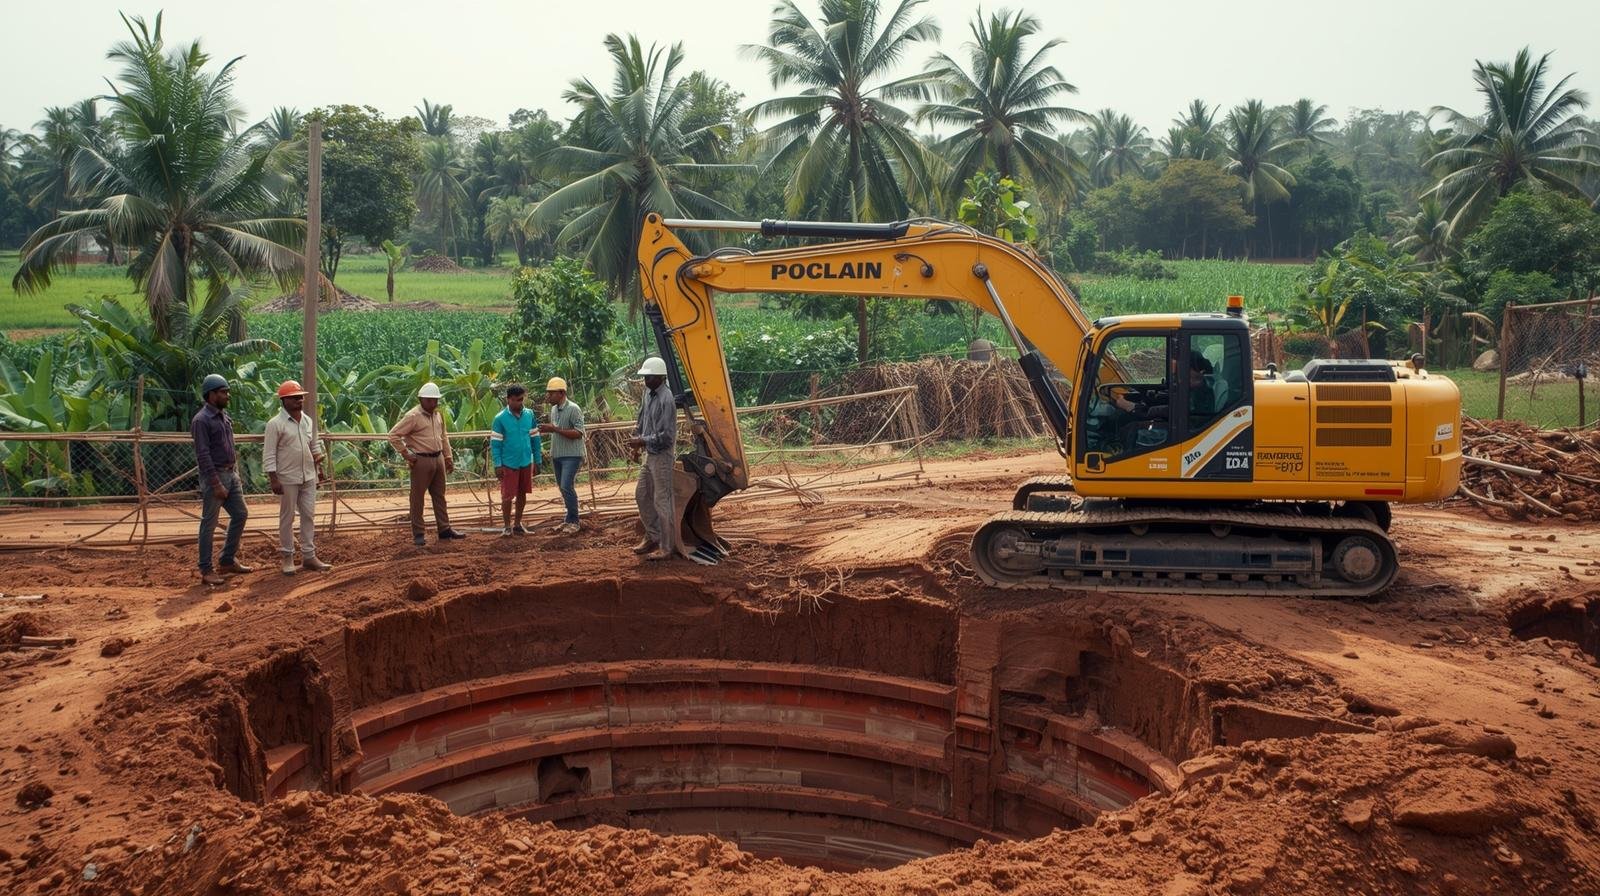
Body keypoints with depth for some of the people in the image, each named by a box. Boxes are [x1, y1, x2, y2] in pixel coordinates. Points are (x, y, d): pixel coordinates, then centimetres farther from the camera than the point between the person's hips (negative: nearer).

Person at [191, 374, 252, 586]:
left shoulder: (224, 415, 12)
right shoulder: (201, 420, -15)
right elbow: (203, 455, -19)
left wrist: (235, 471, 15)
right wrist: (216, 485, -21)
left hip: (231, 473, 9)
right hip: (214, 475, -9)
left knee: (241, 514, 12)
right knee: (209, 523, -1)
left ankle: (228, 561, 23)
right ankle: (206, 570, 6)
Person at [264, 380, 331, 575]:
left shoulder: (308, 421, 9)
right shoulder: (275, 424, -11)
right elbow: (269, 454, -13)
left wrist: (319, 468, 15)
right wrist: (273, 479, -17)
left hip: (309, 477, 6)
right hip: (287, 479, -6)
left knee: (309, 516, 7)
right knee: (287, 518, 4)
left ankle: (309, 556, 13)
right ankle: (288, 557, 12)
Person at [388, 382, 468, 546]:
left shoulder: (438, 415, 10)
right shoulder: (413, 416, -13)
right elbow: (393, 435, -14)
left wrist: (448, 458, 16)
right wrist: (406, 454, -13)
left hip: (438, 459, 7)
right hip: (421, 461, -7)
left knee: (439, 496, 13)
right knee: (417, 497, 1)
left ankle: (445, 530, 21)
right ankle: (418, 534, 7)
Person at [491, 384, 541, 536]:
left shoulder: (530, 415, 1)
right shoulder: (500, 418, -10)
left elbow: (535, 439, 8)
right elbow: (495, 443, -7)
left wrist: (538, 460, 7)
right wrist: (498, 465, -11)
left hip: (526, 463, 4)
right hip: (508, 464, -4)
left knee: (522, 494, 13)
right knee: (507, 496, 1)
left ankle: (518, 524, 25)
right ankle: (507, 527, 11)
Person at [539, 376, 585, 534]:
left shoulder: (573, 409, -14)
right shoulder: (554, 409, 11)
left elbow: (578, 433, -21)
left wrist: (554, 429, -25)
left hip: (571, 455, -8)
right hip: (557, 455, 8)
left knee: (566, 486, -14)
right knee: (563, 487, 10)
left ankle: (573, 521, -5)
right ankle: (570, 519, 19)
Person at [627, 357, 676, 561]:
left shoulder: (666, 399, -20)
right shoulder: (648, 393, 7)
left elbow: (666, 436, -22)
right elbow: (642, 420, 20)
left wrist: (642, 441, -19)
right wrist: (637, 440, 7)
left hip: (661, 455, -9)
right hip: (649, 453, 9)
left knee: (662, 501, -4)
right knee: (642, 495, 17)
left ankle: (666, 548, 4)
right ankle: (652, 537, 30)